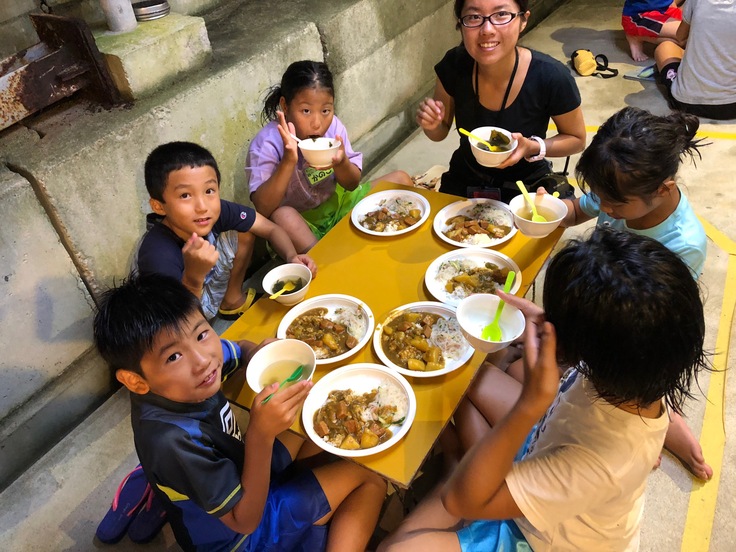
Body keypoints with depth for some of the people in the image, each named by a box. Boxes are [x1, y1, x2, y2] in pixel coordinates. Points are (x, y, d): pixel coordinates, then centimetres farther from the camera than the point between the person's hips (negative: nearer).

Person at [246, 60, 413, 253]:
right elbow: (263, 209, -29)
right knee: (282, 215, -39)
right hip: (301, 223, -4)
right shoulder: (267, 144, -22)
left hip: (336, 202, 5)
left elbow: (352, 185, -4)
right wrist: (288, 161, -41)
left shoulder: (333, 126, -11)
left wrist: (341, 162, -28)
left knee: (401, 179, -1)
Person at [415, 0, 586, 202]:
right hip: (464, 181, 1)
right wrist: (432, 124, -25)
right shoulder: (453, 65, -18)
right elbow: (441, 132, -2)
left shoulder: (552, 78, -25)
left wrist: (532, 148, -26)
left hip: (525, 189, -1)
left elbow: (576, 139, -8)